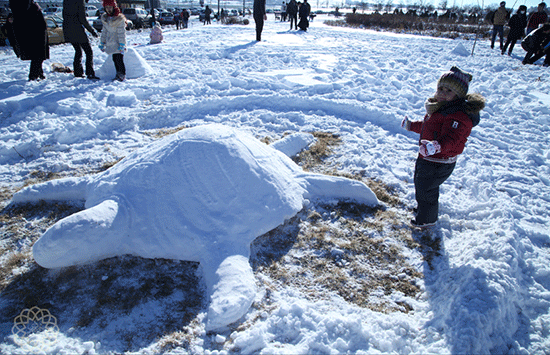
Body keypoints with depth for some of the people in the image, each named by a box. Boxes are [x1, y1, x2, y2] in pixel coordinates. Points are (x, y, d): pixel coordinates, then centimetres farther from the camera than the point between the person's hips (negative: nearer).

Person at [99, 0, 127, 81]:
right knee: (114, 59, 10)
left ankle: (122, 74, 5)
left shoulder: (119, 19, -11)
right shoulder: (105, 19, 10)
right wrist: (102, 43, 17)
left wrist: (122, 45, -16)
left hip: (118, 44, -6)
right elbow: (104, 32, 17)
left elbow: (121, 33, -12)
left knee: (119, 60, -8)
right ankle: (118, 74, 20)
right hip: (110, 44, 7)